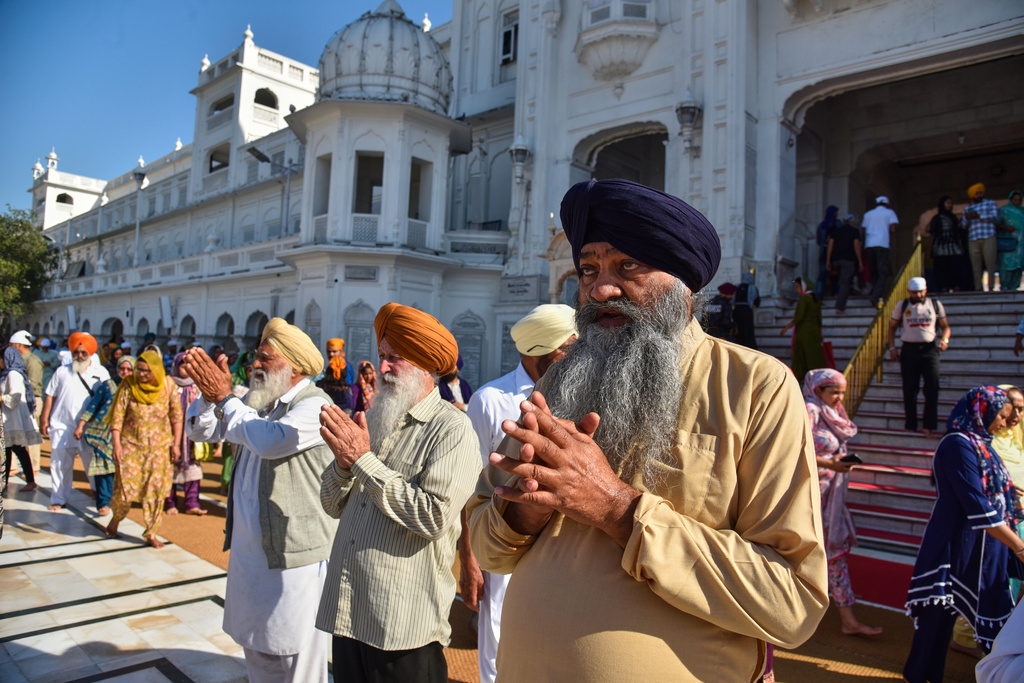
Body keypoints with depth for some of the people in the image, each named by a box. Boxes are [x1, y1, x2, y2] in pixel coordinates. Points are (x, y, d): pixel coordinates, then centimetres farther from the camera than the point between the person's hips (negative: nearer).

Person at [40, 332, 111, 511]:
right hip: (62, 427, 2)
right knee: (60, 465, 8)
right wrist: (44, 419, 4)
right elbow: (50, 396, 10)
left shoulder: (101, 372, 6)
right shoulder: (62, 372, 10)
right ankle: (59, 499, 22)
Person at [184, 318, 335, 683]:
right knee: (256, 648, 24)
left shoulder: (314, 405, -18)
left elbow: (270, 440, -35)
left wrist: (225, 398, -22)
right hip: (250, 550, 9)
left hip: (295, 556, -8)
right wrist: (210, 393, -8)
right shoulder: (256, 402, 9)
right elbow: (199, 428, 13)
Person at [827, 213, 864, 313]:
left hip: (835, 259, 4)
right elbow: (856, 246, -1)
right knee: (845, 282, -5)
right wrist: (860, 262, 1)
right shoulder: (855, 231, 6)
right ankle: (840, 307, -13)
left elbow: (830, 245, 8)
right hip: (848, 259, -4)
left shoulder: (835, 230, 16)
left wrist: (828, 260, 7)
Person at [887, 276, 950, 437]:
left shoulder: (936, 304, 7)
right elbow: (892, 326, 13)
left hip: (929, 349, 0)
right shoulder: (902, 306, 7)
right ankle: (910, 426, 12)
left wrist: (944, 339, -10)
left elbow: (945, 326, 11)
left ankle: (928, 425, -4)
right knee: (909, 389, 3)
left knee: (932, 387, -10)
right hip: (909, 349, 0)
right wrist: (892, 348, 2)